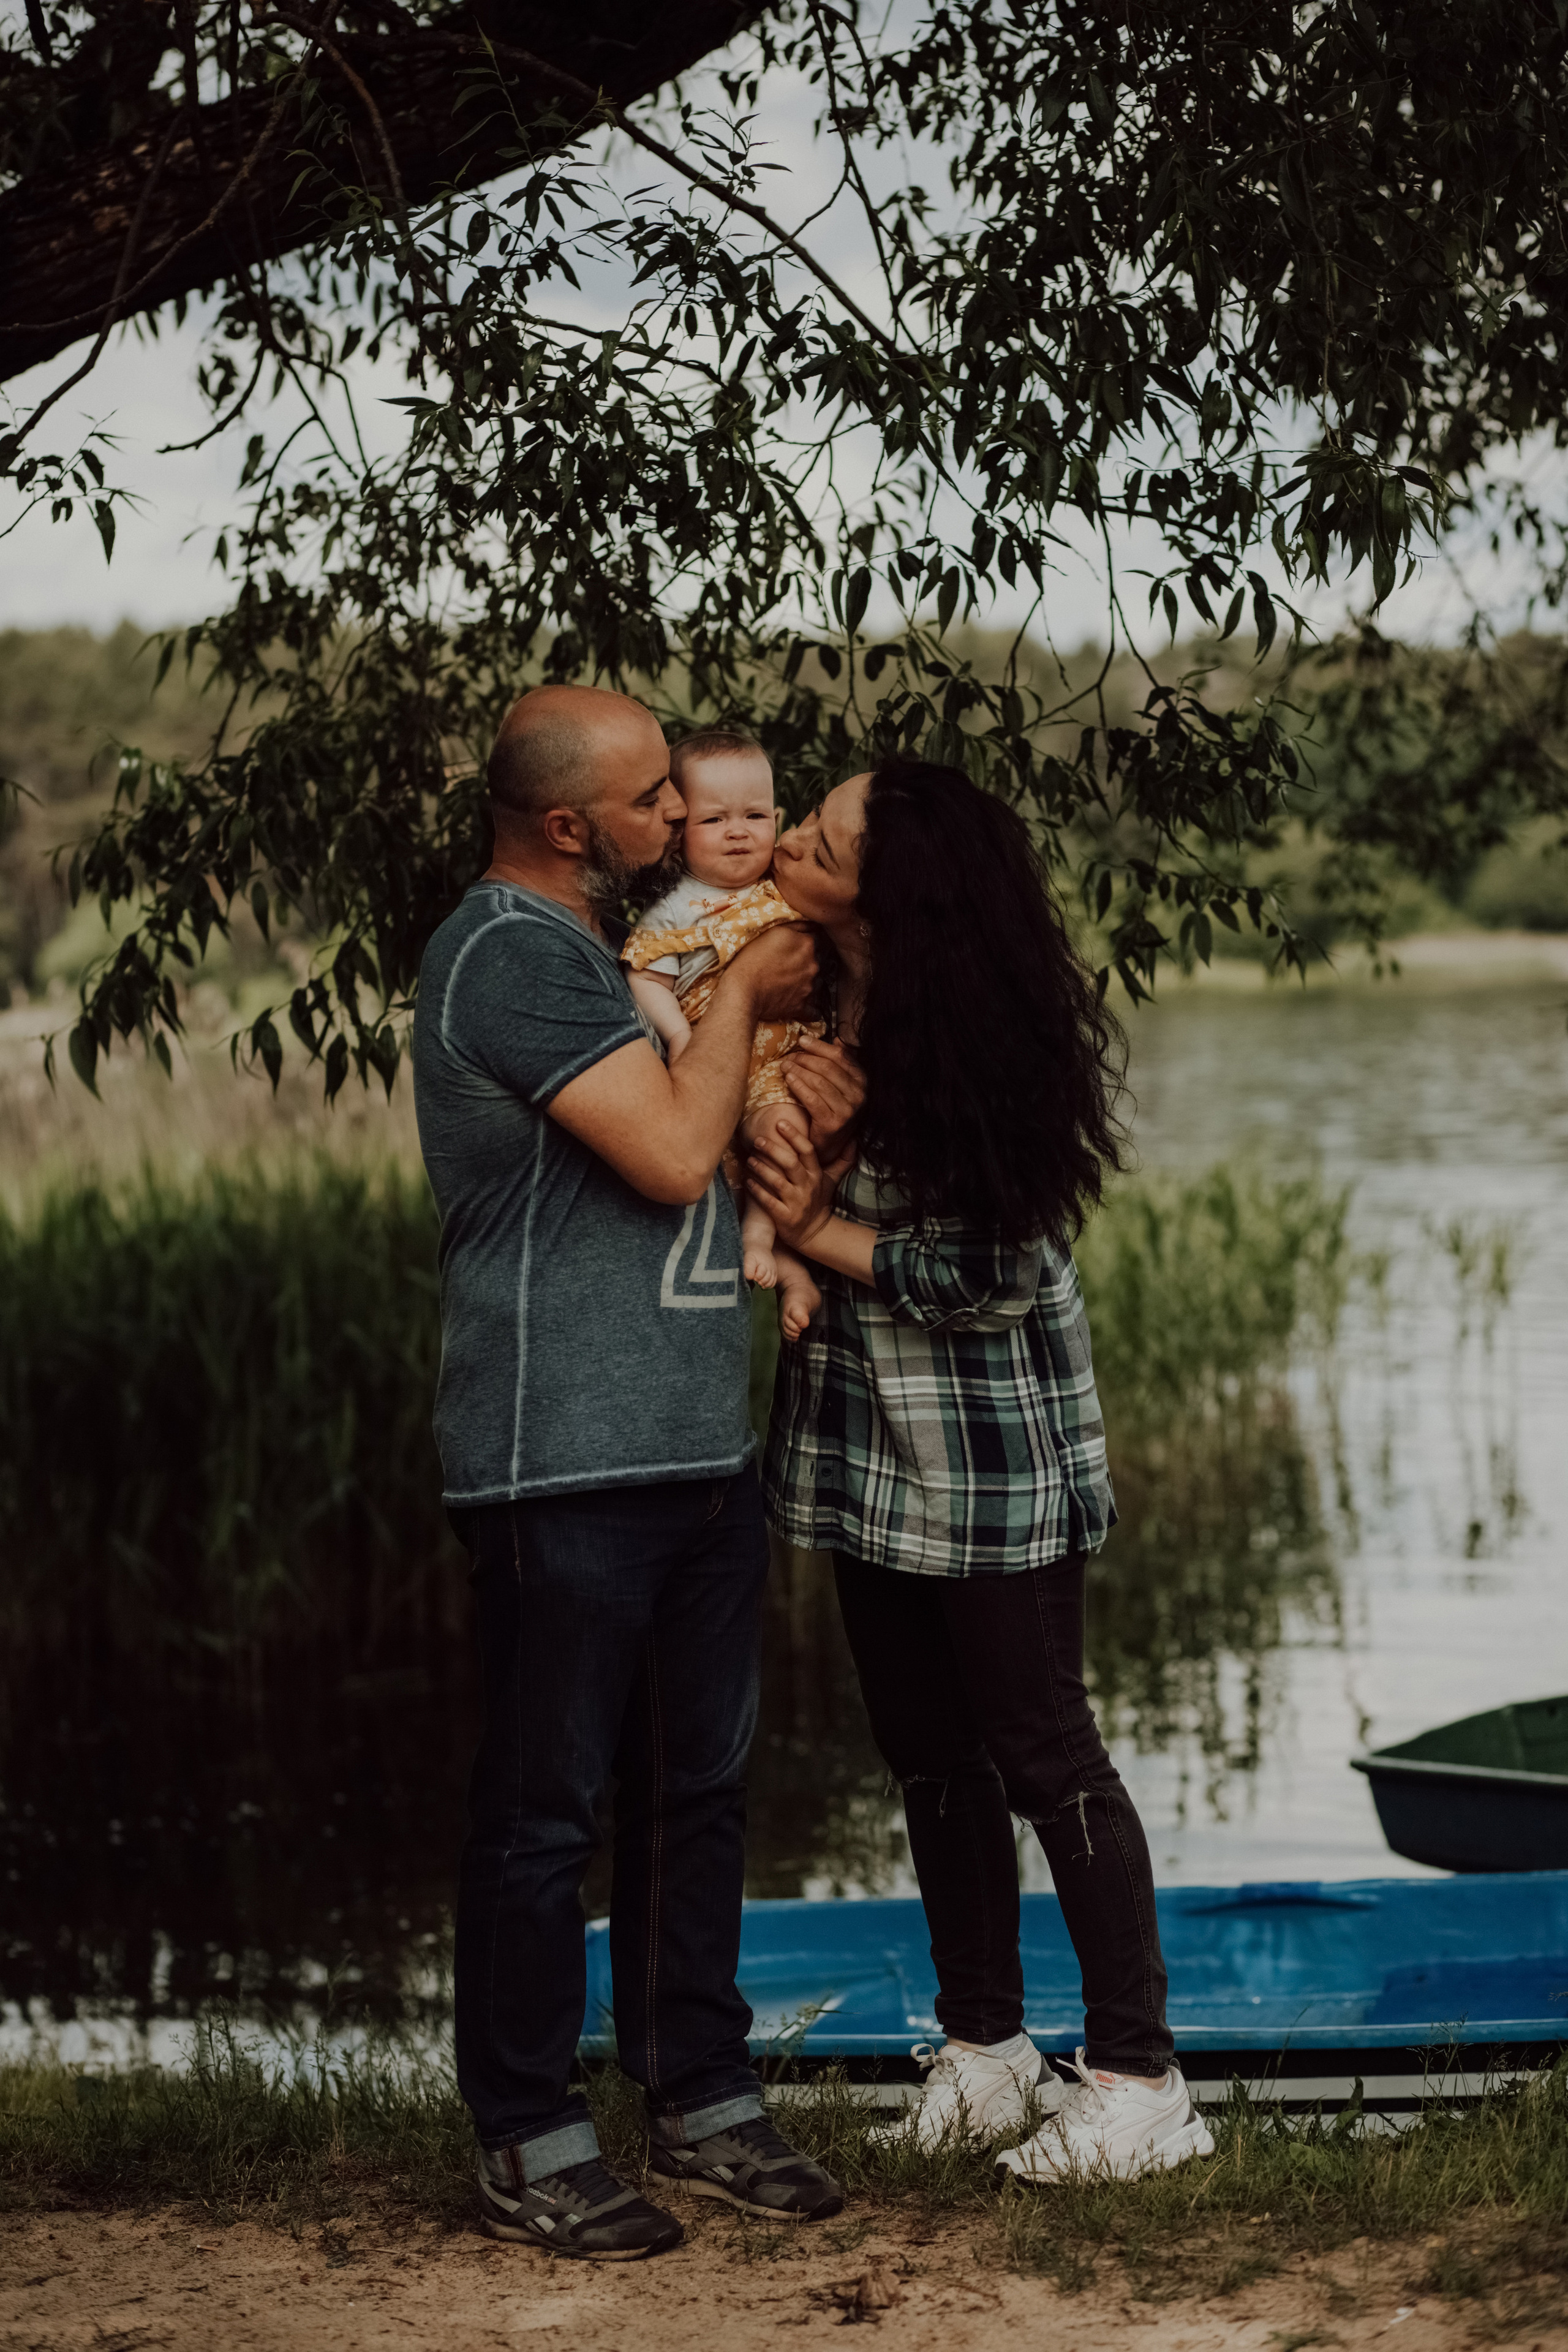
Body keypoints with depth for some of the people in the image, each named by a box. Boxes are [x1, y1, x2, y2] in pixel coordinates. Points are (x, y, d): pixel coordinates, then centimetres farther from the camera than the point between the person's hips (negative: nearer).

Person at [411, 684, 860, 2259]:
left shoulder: (611, 949, 18)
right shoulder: (508, 954, -13)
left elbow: (715, 1146, 27)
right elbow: (673, 1152, -19)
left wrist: (800, 1091, 4)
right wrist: (742, 996, -3)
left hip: (696, 1449, 9)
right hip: (565, 1464, -9)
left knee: (696, 1787, 14)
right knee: (547, 1805, -1)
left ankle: (701, 2101, 24)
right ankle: (528, 2146, 8)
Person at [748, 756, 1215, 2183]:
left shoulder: (970, 1034, -22)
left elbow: (992, 1274, -19)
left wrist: (819, 1229, -14)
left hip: (995, 1452, -8)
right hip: (870, 1441, 8)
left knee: (1043, 1756, -2)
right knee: (930, 1753, 15)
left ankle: (1139, 2078, 8)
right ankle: (984, 2050, 27)